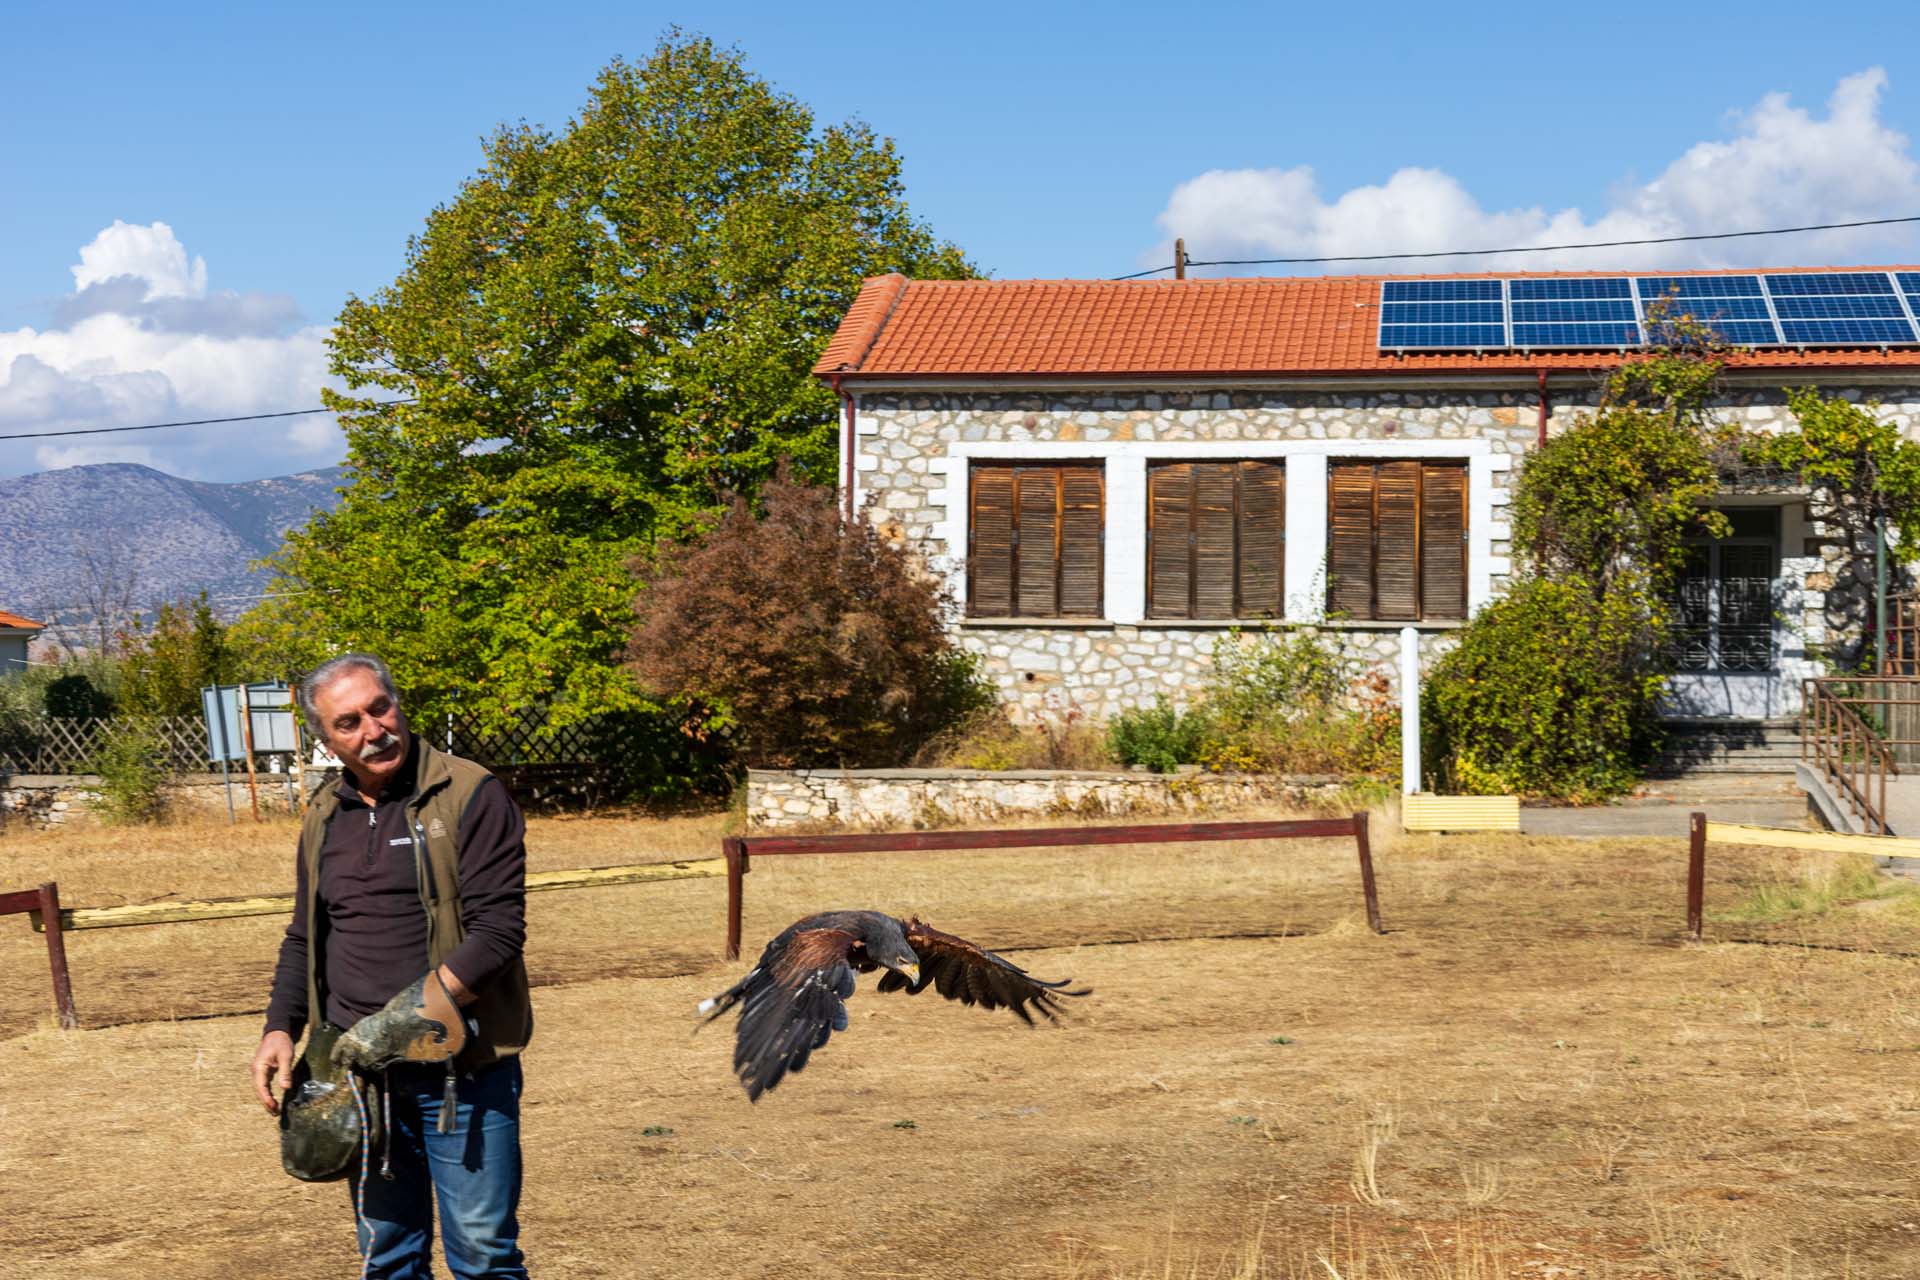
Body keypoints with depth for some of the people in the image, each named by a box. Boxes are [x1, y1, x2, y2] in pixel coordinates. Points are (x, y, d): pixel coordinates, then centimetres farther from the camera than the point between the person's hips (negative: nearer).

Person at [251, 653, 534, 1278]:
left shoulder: (471, 797, -8)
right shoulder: (325, 818, 12)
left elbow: (497, 931, -15)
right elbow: (303, 941, 22)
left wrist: (408, 1016, -19)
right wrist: (281, 1028, 7)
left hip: (461, 1072, -5)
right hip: (357, 1070, 6)